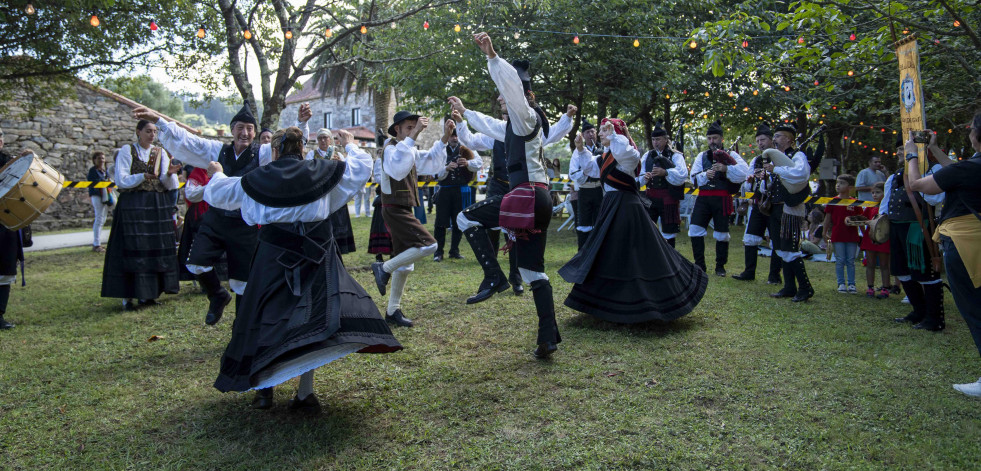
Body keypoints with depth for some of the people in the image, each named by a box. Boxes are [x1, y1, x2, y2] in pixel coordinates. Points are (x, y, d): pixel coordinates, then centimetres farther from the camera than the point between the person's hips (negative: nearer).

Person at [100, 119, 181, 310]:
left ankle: (147, 293, 12)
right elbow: (121, 181, -6)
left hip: (157, 206, 4)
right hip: (133, 206, -4)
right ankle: (127, 295, -2)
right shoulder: (126, 151, 2)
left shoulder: (161, 153, 12)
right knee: (131, 249, -7)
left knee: (155, 249, 3)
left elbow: (167, 185, 6)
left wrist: (170, 173, -15)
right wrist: (143, 176, -19)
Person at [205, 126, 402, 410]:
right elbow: (362, 165, 15)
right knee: (313, 314, 3)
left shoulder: (256, 180, 4)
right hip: (316, 253, 0)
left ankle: (264, 388, 19)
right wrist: (349, 145, 34)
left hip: (274, 255, 1)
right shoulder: (321, 172, 2)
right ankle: (305, 392, 3)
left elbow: (218, 193, 20)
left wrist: (217, 174, 41)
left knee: (267, 317, 11)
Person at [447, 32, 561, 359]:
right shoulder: (512, 126, 24)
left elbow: (512, 84, -22)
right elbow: (491, 126, 43)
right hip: (538, 201, 10)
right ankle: (549, 338, 10)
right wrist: (465, 112, 53)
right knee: (533, 271, 9)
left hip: (529, 195, -10)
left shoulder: (527, 117, -3)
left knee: (466, 218, -7)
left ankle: (493, 277, -8)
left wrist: (492, 56, -28)